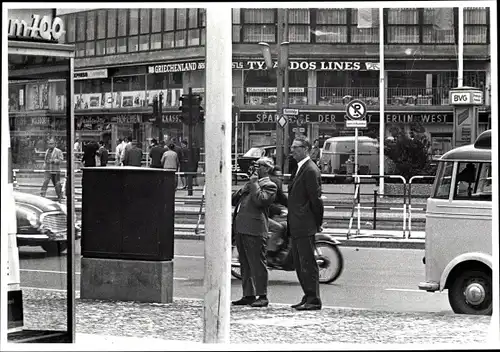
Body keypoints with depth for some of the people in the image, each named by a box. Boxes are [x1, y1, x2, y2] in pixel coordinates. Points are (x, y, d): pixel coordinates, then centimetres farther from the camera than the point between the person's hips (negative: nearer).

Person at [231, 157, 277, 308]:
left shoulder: (269, 185, -2)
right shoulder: (251, 183, 24)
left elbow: (260, 200, -19)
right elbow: (235, 200, 24)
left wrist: (254, 183, -10)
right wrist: (242, 191, 5)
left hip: (254, 229, -9)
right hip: (240, 228, 9)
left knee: (257, 264, -6)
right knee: (245, 265, 12)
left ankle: (262, 296, -2)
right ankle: (248, 295, 19)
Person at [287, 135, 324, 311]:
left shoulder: (310, 171, -14)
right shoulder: (300, 169, 18)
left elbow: (316, 199, -14)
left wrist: (318, 223, -8)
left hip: (305, 227, -10)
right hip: (296, 228, 10)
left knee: (308, 264, -7)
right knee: (299, 264, 13)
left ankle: (314, 300, -4)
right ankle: (308, 297, 19)